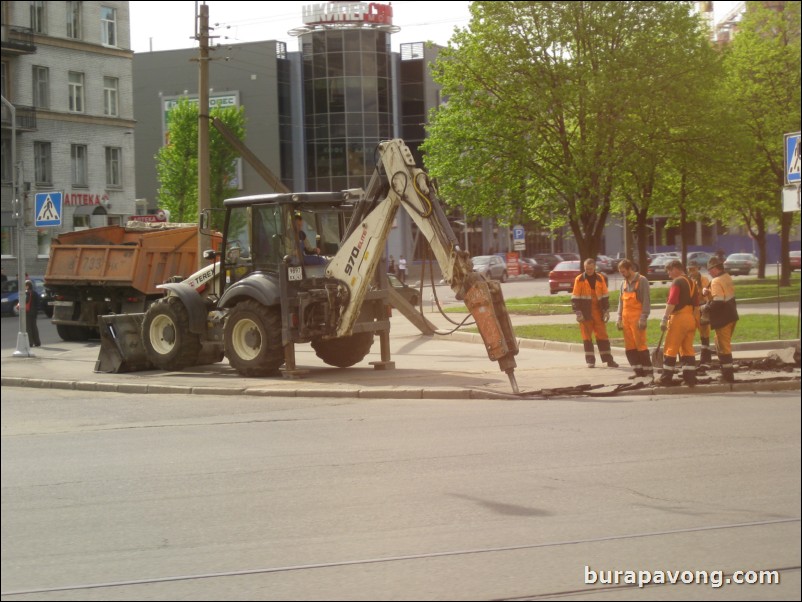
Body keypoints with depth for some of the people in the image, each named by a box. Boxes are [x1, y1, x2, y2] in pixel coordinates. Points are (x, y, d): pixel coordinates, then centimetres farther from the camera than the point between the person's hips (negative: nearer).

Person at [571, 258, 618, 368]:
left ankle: (608, 359, 8)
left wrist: (606, 311, 5)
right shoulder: (579, 280, -4)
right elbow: (575, 298, -5)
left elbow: (605, 296, 9)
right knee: (587, 336, 2)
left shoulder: (600, 279, 4)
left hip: (598, 312, 2)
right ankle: (590, 360, 7)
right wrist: (578, 313, -11)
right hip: (585, 312, -2)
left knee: (602, 335, 4)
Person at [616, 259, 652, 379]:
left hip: (637, 319, -7)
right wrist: (619, 318, 10)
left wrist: (643, 318, -16)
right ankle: (638, 370, 10)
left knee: (640, 345, -7)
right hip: (626, 319, 7)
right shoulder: (624, 283, 15)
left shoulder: (642, 281, -6)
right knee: (630, 347, 5)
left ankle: (647, 370, -2)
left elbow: (646, 300, -11)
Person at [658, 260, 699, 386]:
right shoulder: (692, 282, 16)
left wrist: (665, 318, -19)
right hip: (691, 319, 8)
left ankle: (666, 378, -1)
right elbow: (696, 303, 18)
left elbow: (671, 302, -19)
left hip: (678, 318, -8)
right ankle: (690, 378, 6)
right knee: (688, 349, 10)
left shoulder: (677, 282, -10)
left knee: (671, 349, -2)